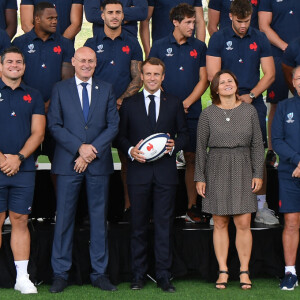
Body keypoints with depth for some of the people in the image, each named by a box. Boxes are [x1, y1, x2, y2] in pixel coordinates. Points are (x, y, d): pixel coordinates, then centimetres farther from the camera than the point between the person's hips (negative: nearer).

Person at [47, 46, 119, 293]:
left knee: (99, 218, 5)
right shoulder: (60, 89, 7)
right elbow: (54, 125, 0)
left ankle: (99, 273, 11)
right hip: (68, 162, -1)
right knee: (64, 218, 1)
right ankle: (60, 274, 8)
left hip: (99, 163, 1)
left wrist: (92, 152, -9)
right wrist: (80, 148, -12)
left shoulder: (106, 90, 10)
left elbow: (113, 125, 3)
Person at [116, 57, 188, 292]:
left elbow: (184, 134, 13)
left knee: (164, 224, -1)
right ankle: (138, 275, 11)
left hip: (165, 170, 0)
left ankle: (164, 276, 3)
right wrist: (131, 150, -9)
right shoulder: (129, 104, 10)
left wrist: (174, 145, -7)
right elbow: (121, 136, 10)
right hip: (139, 170, 0)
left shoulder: (174, 104, 12)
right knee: (139, 225, 4)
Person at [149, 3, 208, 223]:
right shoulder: (159, 46, 4)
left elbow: (204, 80, 6)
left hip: (192, 112, 1)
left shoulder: (199, 47, 8)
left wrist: (186, 103, -6)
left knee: (192, 159, 0)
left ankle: (192, 207, 6)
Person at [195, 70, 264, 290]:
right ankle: (223, 271, 10)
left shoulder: (249, 111, 4)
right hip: (216, 171, 0)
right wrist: (200, 177, 0)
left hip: (242, 170, 0)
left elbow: (257, 144, 6)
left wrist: (258, 174, 0)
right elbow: (201, 147, 4)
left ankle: (244, 271, 5)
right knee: (220, 223, 3)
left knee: (243, 223, -4)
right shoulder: (208, 114, 2)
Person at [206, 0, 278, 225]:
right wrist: (234, 97, -10)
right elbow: (213, 75, -2)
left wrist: (251, 95, -7)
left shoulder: (260, 39, 7)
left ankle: (261, 207, 7)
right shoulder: (218, 39, 2)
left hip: (254, 105, 2)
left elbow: (269, 74, 6)